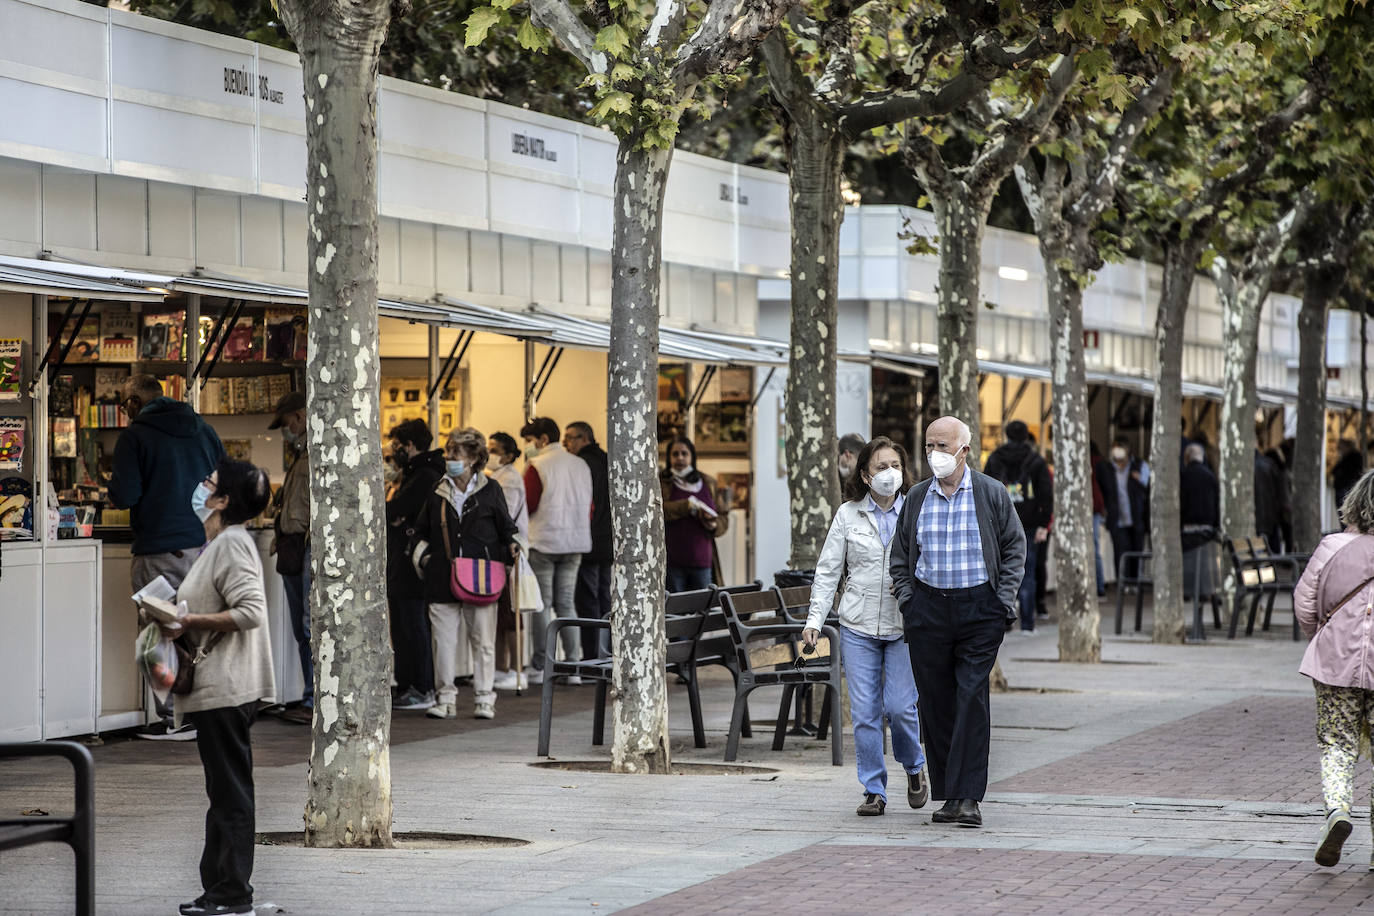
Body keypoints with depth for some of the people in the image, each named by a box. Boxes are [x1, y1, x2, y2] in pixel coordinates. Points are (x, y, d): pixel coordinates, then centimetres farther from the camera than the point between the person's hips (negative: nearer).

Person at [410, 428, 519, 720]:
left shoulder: (490, 490, 5)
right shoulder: (437, 492, 12)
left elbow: (505, 528, 11)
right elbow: (422, 530, 20)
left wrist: (511, 548, -7)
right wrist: (421, 555, 5)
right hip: (442, 579, 2)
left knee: (483, 640, 0)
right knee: (444, 638, 1)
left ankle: (484, 699, 7)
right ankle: (446, 698, 8)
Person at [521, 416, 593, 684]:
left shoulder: (537, 466, -9)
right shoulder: (580, 465, 9)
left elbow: (528, 506, -11)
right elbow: (589, 507, 11)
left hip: (544, 543, -5)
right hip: (575, 542, 5)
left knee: (542, 605, 0)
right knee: (566, 603, 10)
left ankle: (540, 667, 1)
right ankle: (573, 666, 7)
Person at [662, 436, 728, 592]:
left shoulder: (708, 483, 14)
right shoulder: (661, 482, 4)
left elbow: (723, 518, 18)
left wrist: (714, 525, -5)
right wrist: (687, 506, -17)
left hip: (701, 561, 3)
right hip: (671, 562, -3)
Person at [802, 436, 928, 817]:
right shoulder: (848, 514, 4)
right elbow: (828, 569, 7)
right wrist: (815, 619, 0)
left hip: (904, 626, -1)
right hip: (858, 627, 1)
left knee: (900, 706, -8)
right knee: (864, 712, -1)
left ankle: (914, 768, 21)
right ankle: (874, 791, 9)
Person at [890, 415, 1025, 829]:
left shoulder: (992, 494, 2)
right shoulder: (917, 497, 10)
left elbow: (1014, 547, 5)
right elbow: (900, 554, 18)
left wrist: (1004, 600, -3)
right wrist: (906, 598, 6)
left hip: (979, 609, -3)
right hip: (928, 610, 3)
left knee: (972, 699, -11)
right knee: (935, 702, 3)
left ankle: (968, 797, -12)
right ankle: (948, 795, 10)